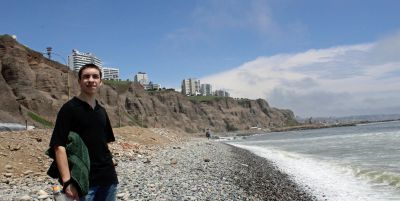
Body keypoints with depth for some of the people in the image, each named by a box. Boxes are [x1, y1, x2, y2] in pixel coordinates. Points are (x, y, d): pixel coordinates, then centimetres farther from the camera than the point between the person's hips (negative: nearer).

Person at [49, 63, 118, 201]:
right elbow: (59, 146, -16)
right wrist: (67, 181, -23)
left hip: (108, 178, 6)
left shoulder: (101, 111, 12)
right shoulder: (69, 109, -9)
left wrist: (109, 168, 16)